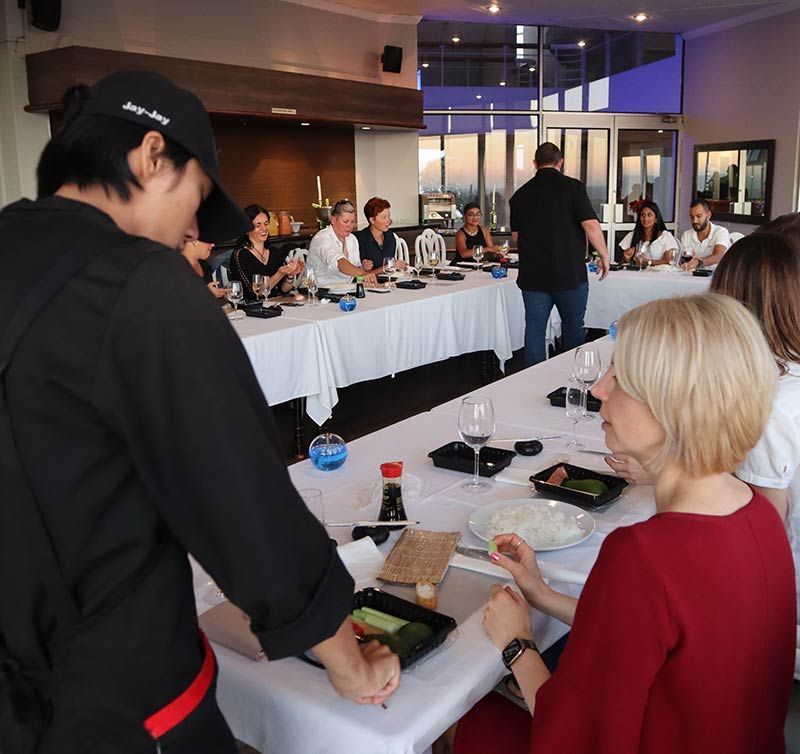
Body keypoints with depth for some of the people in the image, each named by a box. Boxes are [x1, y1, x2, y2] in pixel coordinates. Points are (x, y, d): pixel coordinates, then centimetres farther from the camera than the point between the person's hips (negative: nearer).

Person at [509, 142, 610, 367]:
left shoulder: (520, 194, 5)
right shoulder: (572, 187, -6)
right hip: (570, 273, -2)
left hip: (532, 276, 3)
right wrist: (604, 256, -1)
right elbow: (591, 226, -14)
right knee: (573, 329, 12)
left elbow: (515, 236, 15)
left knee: (534, 330, 7)